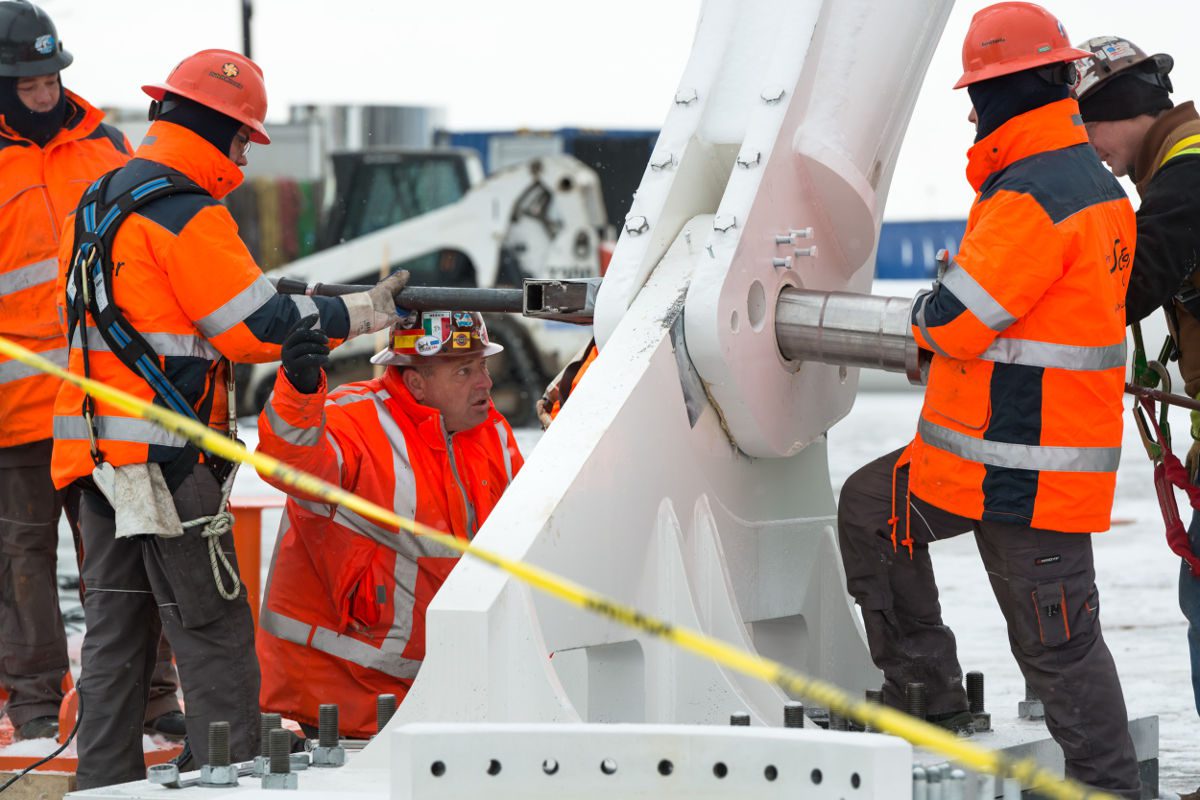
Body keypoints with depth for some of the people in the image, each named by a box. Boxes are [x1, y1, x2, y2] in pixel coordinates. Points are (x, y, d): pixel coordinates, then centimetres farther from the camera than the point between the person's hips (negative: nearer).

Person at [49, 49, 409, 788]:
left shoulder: (100, 201, 16)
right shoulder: (185, 213, -13)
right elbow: (259, 326, -15)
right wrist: (365, 312, -5)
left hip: (98, 448, 9)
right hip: (164, 459, -9)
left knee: (116, 633, 12)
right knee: (215, 634, -5)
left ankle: (106, 783, 13)